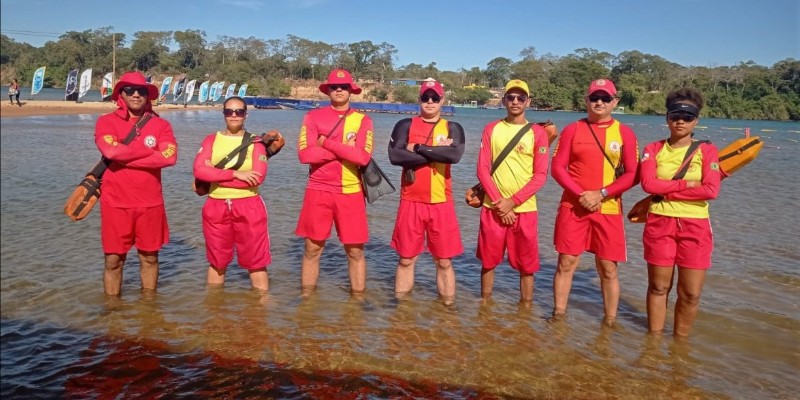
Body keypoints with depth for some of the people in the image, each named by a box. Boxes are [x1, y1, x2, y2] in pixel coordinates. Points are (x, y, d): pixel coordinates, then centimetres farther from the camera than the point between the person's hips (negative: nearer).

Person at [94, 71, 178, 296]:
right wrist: (149, 149, -10)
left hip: (150, 203, 2)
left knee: (150, 257, 13)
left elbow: (169, 157, -13)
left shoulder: (160, 124, 3)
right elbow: (110, 150, -20)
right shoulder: (106, 121, 0)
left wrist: (125, 157, -13)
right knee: (113, 260, 6)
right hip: (116, 203, -1)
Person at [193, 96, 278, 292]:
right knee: (216, 262, 15)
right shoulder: (211, 140, 7)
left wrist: (216, 176, -11)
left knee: (256, 262, 2)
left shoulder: (255, 142, 1)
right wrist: (236, 174, -17)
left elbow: (258, 177, -14)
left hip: (249, 206, -2)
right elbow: (199, 170, -9)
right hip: (216, 207, 3)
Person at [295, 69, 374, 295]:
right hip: (318, 191, 0)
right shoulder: (313, 117, 3)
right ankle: (306, 296, 22)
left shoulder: (363, 120, 3)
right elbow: (305, 154, -10)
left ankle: (358, 297, 20)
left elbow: (363, 156, -12)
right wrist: (345, 149, -10)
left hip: (351, 192, 0)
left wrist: (326, 143, -9)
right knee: (312, 249, 8)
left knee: (355, 251, 6)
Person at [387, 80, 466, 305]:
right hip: (411, 201, 0)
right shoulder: (405, 125, 4)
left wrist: (418, 148, -11)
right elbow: (395, 155, -13)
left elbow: (455, 155, -15)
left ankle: (448, 303, 17)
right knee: (406, 259, 8)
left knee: (444, 261, 6)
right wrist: (437, 152, -12)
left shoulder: (453, 128, 6)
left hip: (441, 203, 0)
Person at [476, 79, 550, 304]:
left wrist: (512, 201, -12)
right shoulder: (491, 129, 6)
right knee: (488, 261, 10)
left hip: (525, 209, -1)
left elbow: (540, 175, -3)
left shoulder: (537, 132, 1)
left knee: (526, 266, 3)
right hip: (493, 208, 2)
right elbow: (483, 169, 1)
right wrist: (498, 202, -9)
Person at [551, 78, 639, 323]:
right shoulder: (572, 130, 5)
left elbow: (632, 174, -1)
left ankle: (610, 321, 16)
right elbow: (557, 167, 0)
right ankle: (558, 315, 16)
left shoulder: (625, 133, 4)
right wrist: (581, 194, -13)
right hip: (573, 207, 0)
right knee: (566, 263, 3)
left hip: (609, 209, 0)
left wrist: (600, 194, -13)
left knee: (608, 268, 4)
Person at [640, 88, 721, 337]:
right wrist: (687, 184, -12)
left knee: (691, 293, 3)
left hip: (695, 226, 0)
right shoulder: (653, 149, 4)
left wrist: (667, 192, -11)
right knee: (658, 287, 9)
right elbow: (648, 184, -11)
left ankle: (680, 340, 22)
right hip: (660, 224, 0)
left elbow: (711, 190, -12)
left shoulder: (707, 151, 1)